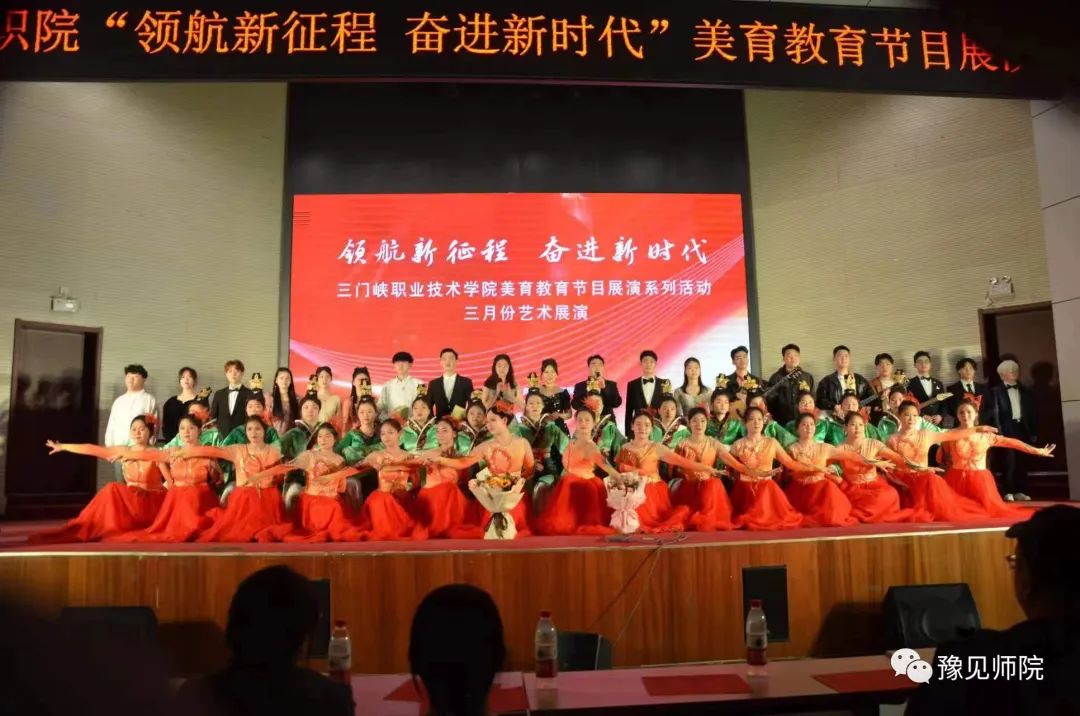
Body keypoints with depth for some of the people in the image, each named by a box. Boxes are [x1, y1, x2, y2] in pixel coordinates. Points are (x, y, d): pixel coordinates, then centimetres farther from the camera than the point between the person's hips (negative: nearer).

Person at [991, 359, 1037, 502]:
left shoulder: (1025, 391, 14)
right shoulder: (996, 391, 0)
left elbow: (1031, 412, 14)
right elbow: (996, 412, -6)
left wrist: (1033, 432, 8)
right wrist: (999, 432, -13)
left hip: (1022, 428, 4)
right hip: (1008, 429, -4)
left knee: (1022, 461, 6)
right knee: (1009, 461, -6)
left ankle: (1020, 491, 13)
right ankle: (1008, 492, -2)